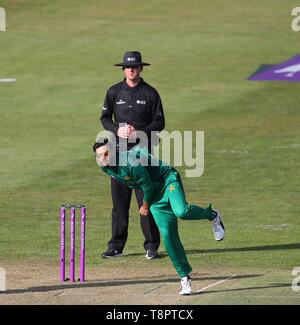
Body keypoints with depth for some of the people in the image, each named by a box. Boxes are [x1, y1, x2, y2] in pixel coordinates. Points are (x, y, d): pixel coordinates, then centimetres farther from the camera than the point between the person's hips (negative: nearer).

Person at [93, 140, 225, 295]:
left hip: (168, 179, -6)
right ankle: (185, 278, -2)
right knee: (168, 234, -6)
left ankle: (212, 215, -1)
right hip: (156, 195, 6)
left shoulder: (131, 162, -30)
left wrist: (145, 205, 0)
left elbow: (148, 186, -17)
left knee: (181, 211, -34)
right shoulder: (106, 167, -5)